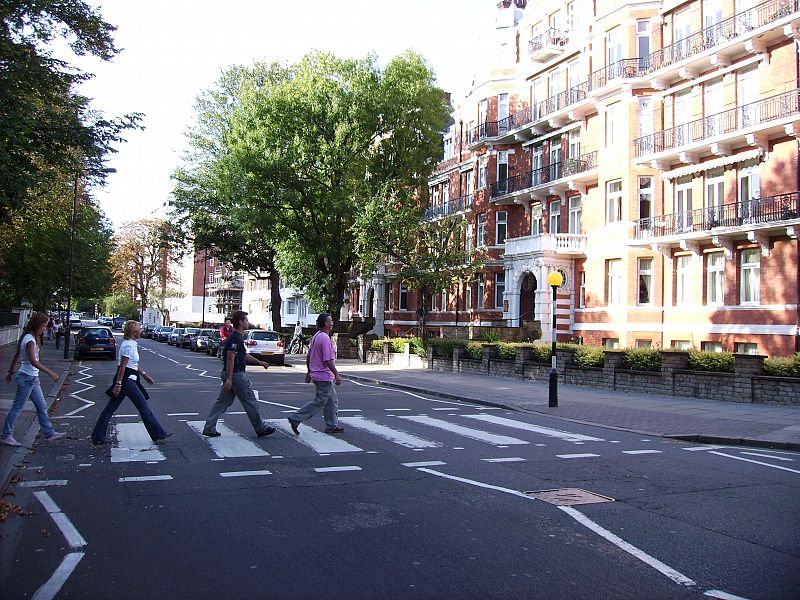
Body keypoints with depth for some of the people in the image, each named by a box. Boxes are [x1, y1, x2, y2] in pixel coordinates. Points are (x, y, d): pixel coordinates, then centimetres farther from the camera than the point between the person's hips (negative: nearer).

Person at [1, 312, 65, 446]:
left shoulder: (27, 337, 9)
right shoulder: (30, 340, -20)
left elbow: (16, 356, 17)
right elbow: (33, 361, -29)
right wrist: (50, 373, -30)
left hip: (33, 379, 10)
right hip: (27, 378, -10)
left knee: (42, 407, 11)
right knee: (17, 408, 2)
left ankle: (49, 433, 17)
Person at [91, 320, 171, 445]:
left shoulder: (131, 344, 14)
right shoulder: (129, 345, -17)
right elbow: (122, 366, -20)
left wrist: (144, 375, 26)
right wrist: (118, 384, -21)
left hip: (128, 380, 10)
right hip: (127, 380, -10)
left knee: (111, 408, 10)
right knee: (143, 406, -1)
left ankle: (97, 437, 13)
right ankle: (158, 434, 6)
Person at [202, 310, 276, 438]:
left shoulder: (236, 336, 15)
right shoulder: (236, 338, -17)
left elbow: (244, 355, 27)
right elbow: (230, 358, -24)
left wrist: (259, 362, 30)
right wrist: (229, 379, -26)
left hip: (230, 374, 10)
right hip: (236, 375, -10)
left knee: (222, 401, 11)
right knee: (250, 402, 1)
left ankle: (209, 428, 10)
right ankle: (261, 428, 11)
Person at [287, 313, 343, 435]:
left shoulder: (315, 337, 12)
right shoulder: (325, 338, -19)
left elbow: (308, 357, 17)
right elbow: (328, 360, -23)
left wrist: (309, 372, 24)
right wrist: (337, 375, -17)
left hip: (316, 374, 10)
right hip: (324, 376, -10)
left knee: (332, 400, 16)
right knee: (319, 402, -6)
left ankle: (332, 426, 20)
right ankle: (296, 418, -6)